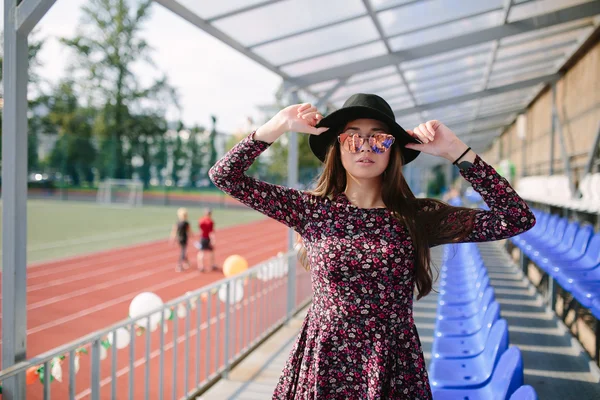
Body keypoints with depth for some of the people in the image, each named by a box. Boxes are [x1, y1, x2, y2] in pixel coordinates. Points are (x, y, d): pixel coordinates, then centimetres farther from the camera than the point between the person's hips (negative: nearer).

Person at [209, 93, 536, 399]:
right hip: (322, 366, 0)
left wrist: (455, 150, -11)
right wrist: (279, 125, -11)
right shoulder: (313, 211, -3)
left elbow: (518, 218, -10)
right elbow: (224, 175, -2)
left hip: (395, 371, 0)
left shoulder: (419, 218, -4)